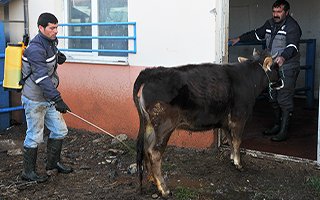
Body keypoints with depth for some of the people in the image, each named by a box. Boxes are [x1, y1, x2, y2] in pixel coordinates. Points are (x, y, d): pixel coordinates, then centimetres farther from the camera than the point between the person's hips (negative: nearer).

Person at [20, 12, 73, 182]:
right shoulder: (35, 49, -23)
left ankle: (53, 162, 30)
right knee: (35, 136, 0)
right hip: (34, 100, -9)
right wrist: (57, 99, -37)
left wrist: (58, 56, 6)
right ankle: (28, 172, 15)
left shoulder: (50, 41, 6)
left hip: (48, 98, 9)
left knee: (60, 130, 13)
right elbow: (42, 78, -31)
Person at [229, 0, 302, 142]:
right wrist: (239, 39, 24)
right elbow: (257, 34, 26)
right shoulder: (270, 24, 10)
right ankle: (277, 126, 28)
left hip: (287, 69, -8)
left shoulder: (292, 26, -14)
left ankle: (283, 132, -2)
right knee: (274, 99, 14)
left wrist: (283, 57, -48)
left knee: (284, 100, -8)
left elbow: (292, 46, -29)